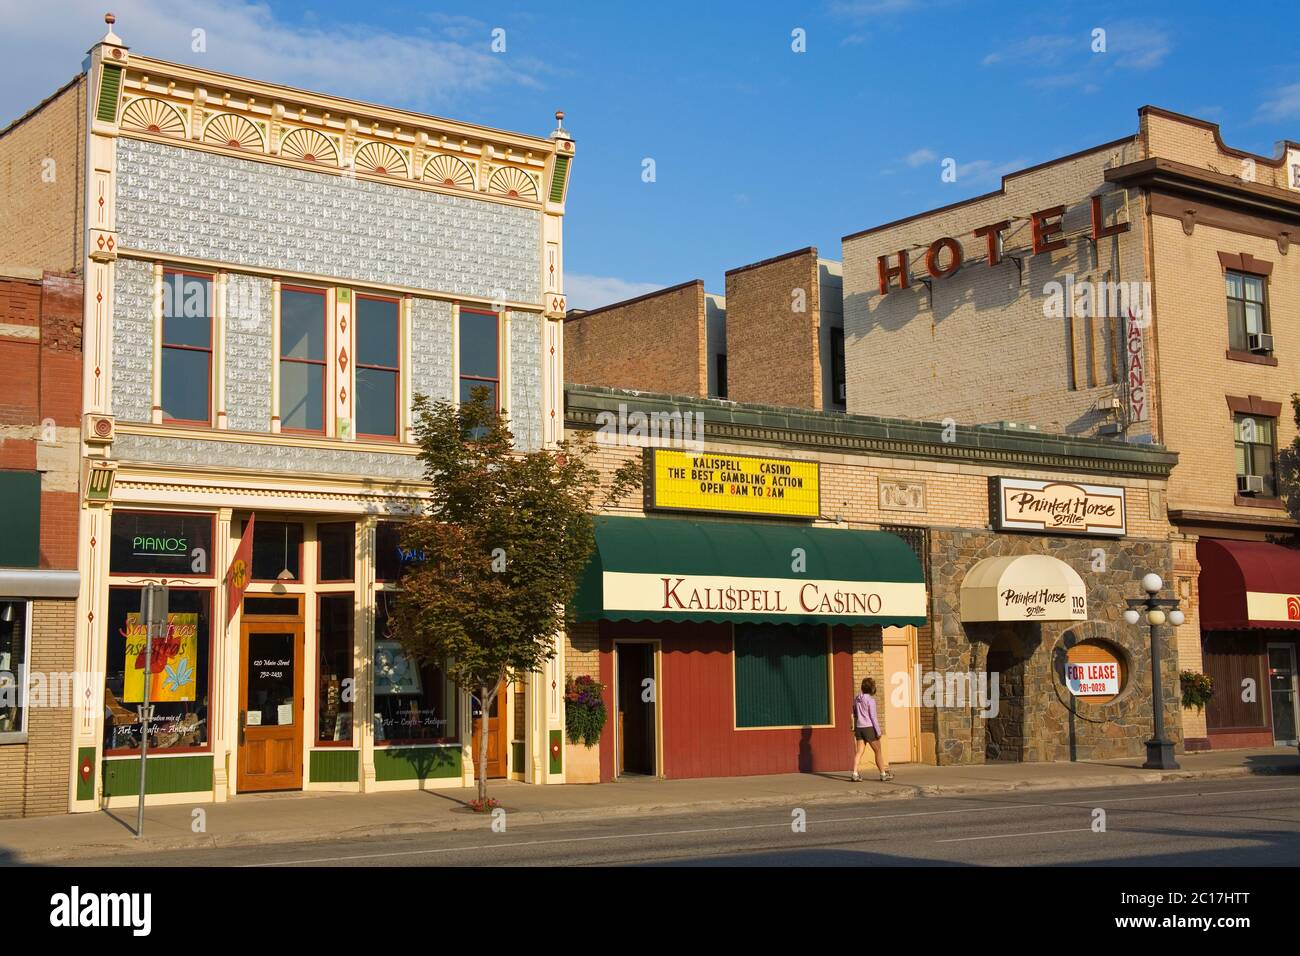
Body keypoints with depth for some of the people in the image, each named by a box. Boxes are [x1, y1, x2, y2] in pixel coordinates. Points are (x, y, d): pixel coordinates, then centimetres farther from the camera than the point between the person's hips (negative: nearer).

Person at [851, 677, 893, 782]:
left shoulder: (857, 699, 8)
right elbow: (873, 716, -15)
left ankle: (855, 774, -7)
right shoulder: (870, 700, -13)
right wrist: (878, 731, -11)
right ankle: (883, 774, 11)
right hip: (869, 728, -6)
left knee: (859, 752, 4)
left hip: (859, 728, 6)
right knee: (878, 751, 6)